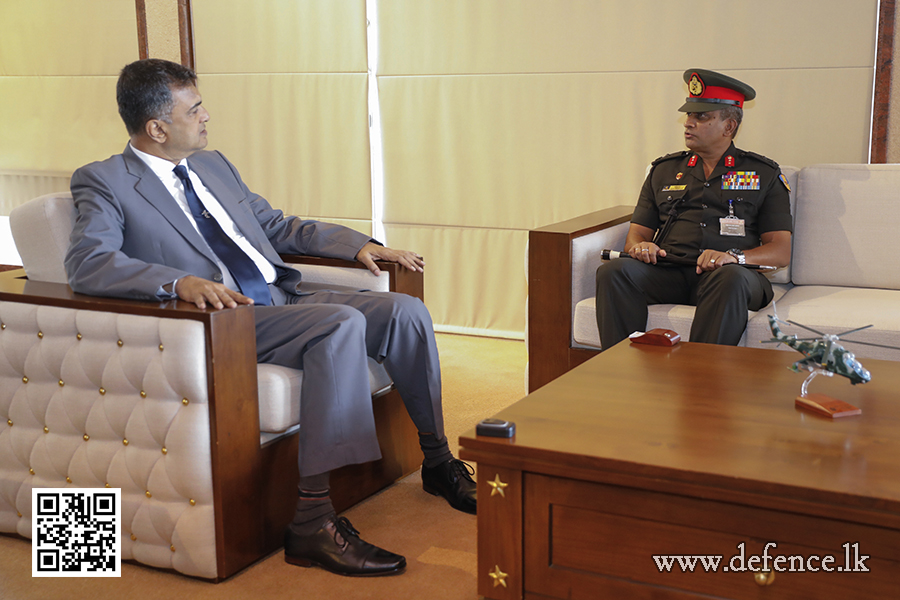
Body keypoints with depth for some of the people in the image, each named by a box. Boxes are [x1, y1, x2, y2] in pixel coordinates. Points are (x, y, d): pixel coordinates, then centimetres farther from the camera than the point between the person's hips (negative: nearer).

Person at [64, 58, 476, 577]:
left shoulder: (213, 165, 21)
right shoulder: (104, 182, -1)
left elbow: (277, 224, 29)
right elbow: (87, 263, -17)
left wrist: (358, 244, 15)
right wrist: (180, 282, -34)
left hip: (283, 297, 8)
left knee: (404, 309, -8)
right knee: (341, 322, -32)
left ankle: (438, 461, 9)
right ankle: (313, 519, -31)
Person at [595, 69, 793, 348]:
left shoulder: (764, 174, 16)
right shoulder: (664, 170, 25)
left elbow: (781, 252, 7)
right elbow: (637, 233, 22)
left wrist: (735, 256, -14)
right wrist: (639, 246, -5)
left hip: (722, 274, -2)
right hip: (668, 270, 3)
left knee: (731, 279, -39)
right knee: (612, 271, -28)